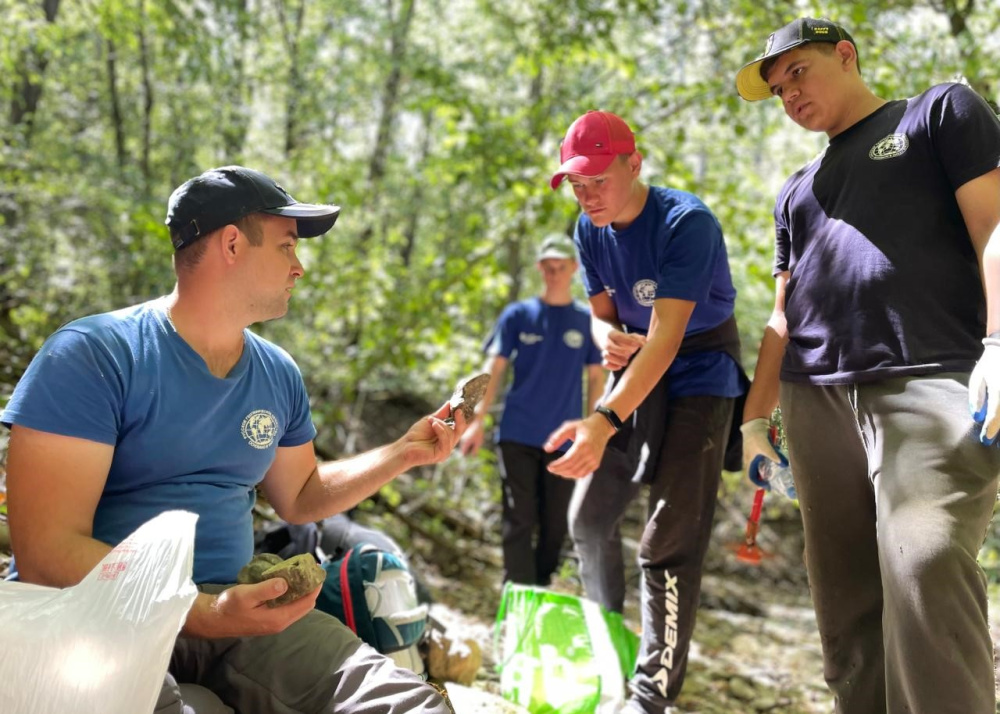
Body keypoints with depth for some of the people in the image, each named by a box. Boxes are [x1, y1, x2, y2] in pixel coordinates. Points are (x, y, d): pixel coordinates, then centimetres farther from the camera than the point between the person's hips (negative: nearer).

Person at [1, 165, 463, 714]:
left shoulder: (279, 376, 10)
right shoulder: (92, 357, -12)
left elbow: (299, 498, 26)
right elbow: (47, 555, -19)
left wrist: (403, 453, 12)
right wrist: (205, 615, -30)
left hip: (230, 608, 6)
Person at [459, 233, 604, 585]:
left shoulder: (586, 319, 5)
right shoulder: (518, 315, 3)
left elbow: (595, 376, 9)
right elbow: (494, 367, 2)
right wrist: (478, 420, -6)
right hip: (518, 434, -1)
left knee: (555, 525, 7)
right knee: (520, 521, -4)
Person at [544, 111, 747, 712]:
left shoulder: (687, 223, -27)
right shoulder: (590, 229, -5)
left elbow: (666, 337, -36)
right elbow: (604, 313, 5)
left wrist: (606, 422, -48)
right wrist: (610, 336, -22)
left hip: (700, 373, -7)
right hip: (636, 367, 7)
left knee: (671, 540, -14)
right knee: (590, 516, 8)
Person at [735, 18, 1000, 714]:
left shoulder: (940, 112, 11)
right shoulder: (799, 192, 28)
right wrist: (755, 417, 19)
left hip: (930, 384, -6)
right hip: (817, 402, 6)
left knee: (924, 569, -20)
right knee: (845, 593, 2)